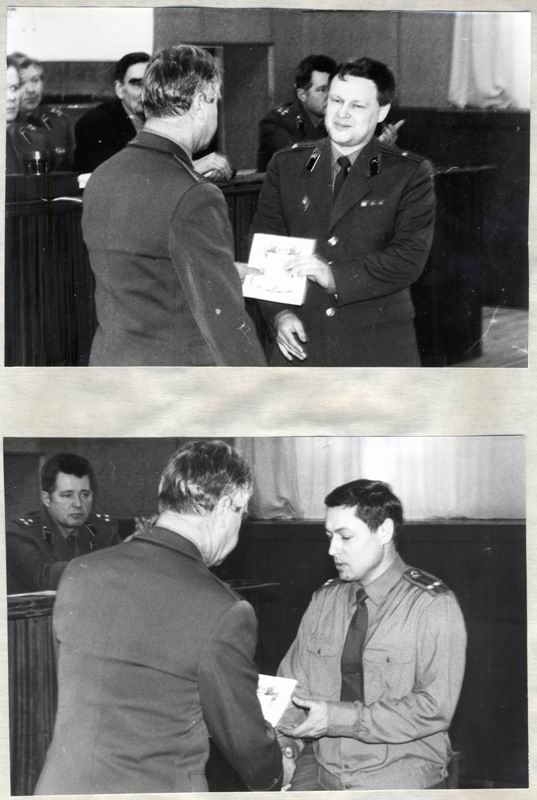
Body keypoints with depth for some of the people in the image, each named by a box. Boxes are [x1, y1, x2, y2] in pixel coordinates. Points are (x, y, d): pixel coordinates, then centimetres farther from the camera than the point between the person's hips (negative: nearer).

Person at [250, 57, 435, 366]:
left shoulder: (410, 174, 2)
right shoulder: (287, 164, 11)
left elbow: (410, 257, -8)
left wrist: (335, 276, -21)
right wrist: (278, 313, -9)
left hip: (378, 350, -2)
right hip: (300, 343, 2)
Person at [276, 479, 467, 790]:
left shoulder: (433, 606, -6)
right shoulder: (324, 600, 11)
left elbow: (435, 707, -14)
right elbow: (294, 682, 10)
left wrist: (343, 718, -18)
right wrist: (285, 747, -9)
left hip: (400, 778, -4)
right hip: (321, 770, 4)